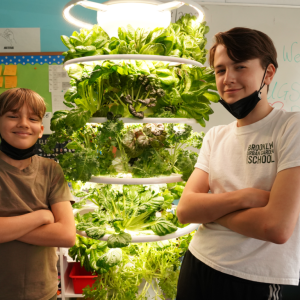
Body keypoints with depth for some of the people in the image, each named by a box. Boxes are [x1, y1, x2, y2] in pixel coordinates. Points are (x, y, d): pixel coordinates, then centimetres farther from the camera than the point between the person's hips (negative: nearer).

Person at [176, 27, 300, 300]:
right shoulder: (215, 137, 5)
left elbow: (277, 227, -24)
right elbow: (184, 210, -5)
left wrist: (208, 208, -11)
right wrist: (244, 197, -20)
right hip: (197, 267, 6)